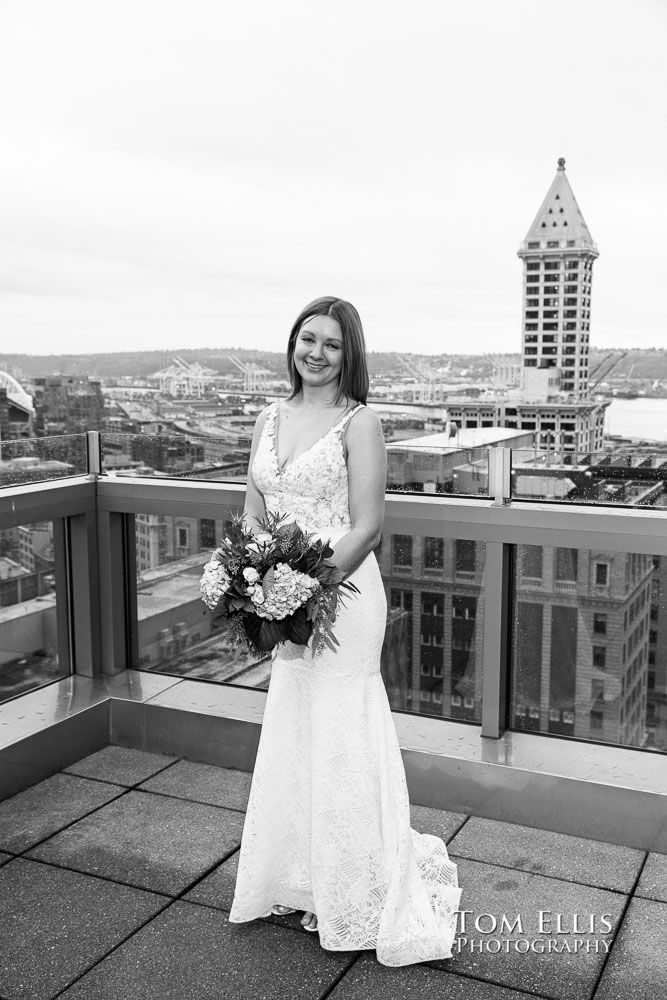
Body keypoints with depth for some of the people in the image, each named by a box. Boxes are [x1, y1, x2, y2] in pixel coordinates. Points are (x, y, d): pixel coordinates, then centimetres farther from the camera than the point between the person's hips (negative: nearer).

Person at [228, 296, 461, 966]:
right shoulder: (270, 419, 10)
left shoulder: (359, 423, -9)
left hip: (341, 592, -6)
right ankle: (303, 882, 36)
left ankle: (361, 899, 22)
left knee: (341, 741, 2)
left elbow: (366, 528, -13)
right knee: (291, 742, 16)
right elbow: (253, 512, 11)